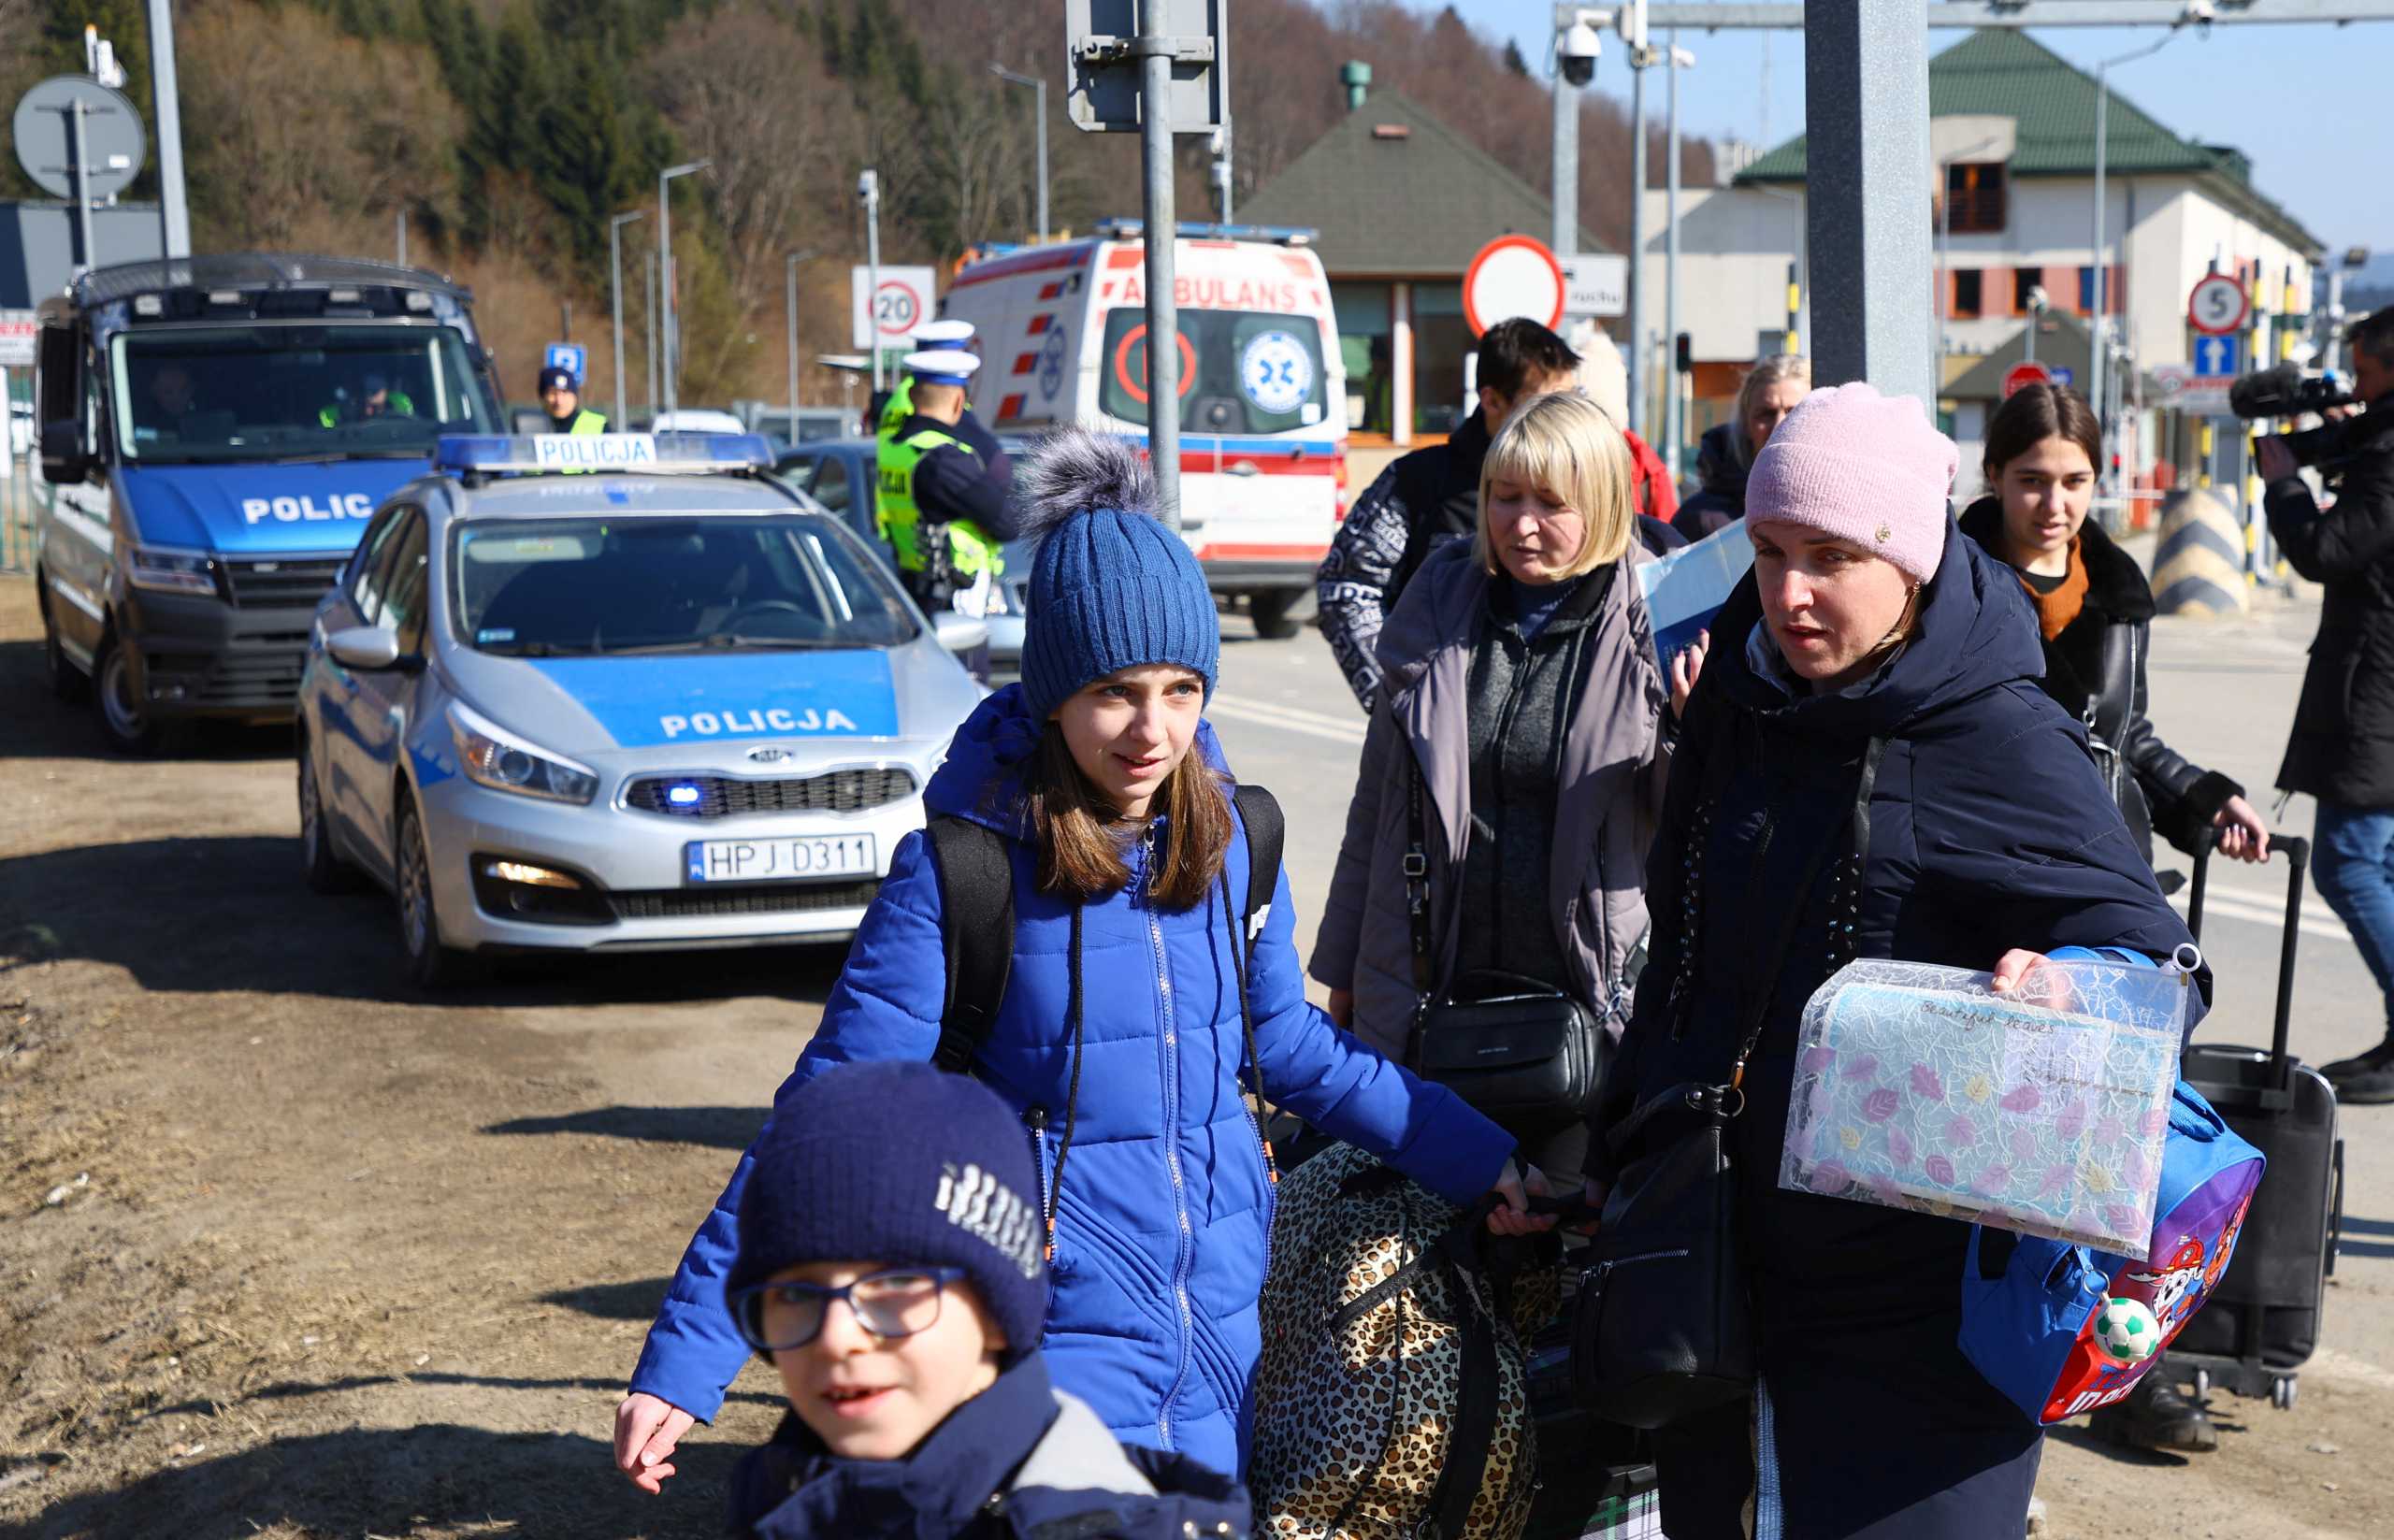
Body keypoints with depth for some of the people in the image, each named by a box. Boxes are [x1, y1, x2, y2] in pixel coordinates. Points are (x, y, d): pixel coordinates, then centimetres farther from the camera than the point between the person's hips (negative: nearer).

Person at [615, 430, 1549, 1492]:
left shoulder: (1229, 839, 0)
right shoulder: (959, 872, -15)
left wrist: (1477, 1159, 17)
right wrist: (682, 1360, -18)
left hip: (1221, 1322, 5)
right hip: (1057, 1339, -5)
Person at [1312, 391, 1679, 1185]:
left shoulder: (1648, 626, -5)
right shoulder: (1439, 604, 5)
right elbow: (1378, 799, 13)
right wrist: (1343, 971, 15)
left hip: (1588, 994, -3)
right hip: (1437, 989, 3)